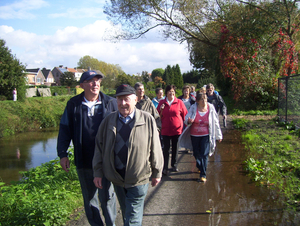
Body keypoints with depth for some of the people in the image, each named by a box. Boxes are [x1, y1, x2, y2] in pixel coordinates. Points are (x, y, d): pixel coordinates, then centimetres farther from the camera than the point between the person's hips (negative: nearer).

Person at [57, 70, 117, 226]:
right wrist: (62, 154, -1)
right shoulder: (73, 104, 1)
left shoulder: (110, 103, -3)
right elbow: (65, 129, 5)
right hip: (83, 161, 2)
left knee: (107, 197, 6)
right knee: (89, 198, 16)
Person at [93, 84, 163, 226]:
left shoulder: (147, 120, -7)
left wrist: (157, 173, 1)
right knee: (125, 213, 22)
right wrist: (98, 173, 3)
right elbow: (99, 148, 5)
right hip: (116, 178, 4)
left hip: (139, 179, -3)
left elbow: (155, 148, -3)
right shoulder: (108, 121, 2)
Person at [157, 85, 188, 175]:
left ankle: (174, 165, 29)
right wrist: (161, 110, -11)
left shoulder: (179, 102, -2)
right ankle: (165, 168, 7)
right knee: (166, 149, 1)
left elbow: (185, 115, 3)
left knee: (175, 148, 13)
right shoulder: (161, 103, 3)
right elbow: (158, 116, 8)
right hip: (165, 130, 0)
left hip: (177, 129, 0)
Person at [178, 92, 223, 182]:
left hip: (206, 135, -2)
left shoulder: (210, 109, -6)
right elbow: (186, 118, -1)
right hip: (194, 135, 2)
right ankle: (200, 167, 41)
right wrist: (189, 121, -27)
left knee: (204, 155, -9)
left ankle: (203, 175, -3)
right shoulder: (193, 108, -6)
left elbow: (215, 123, 3)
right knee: (196, 154, 13)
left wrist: (219, 135, 8)